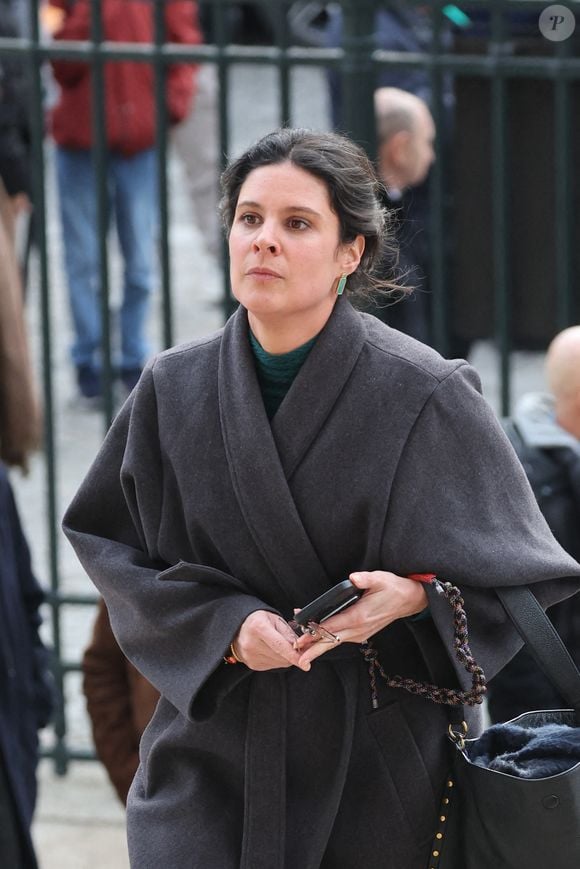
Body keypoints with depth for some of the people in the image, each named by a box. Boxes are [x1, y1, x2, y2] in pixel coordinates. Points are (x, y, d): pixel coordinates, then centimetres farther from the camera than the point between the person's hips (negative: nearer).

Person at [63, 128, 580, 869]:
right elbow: (106, 539, 5)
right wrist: (226, 626, -11)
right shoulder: (173, 391, 0)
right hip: (213, 747, 2)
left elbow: (515, 562, -1)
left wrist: (416, 597, -21)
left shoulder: (424, 396, -9)